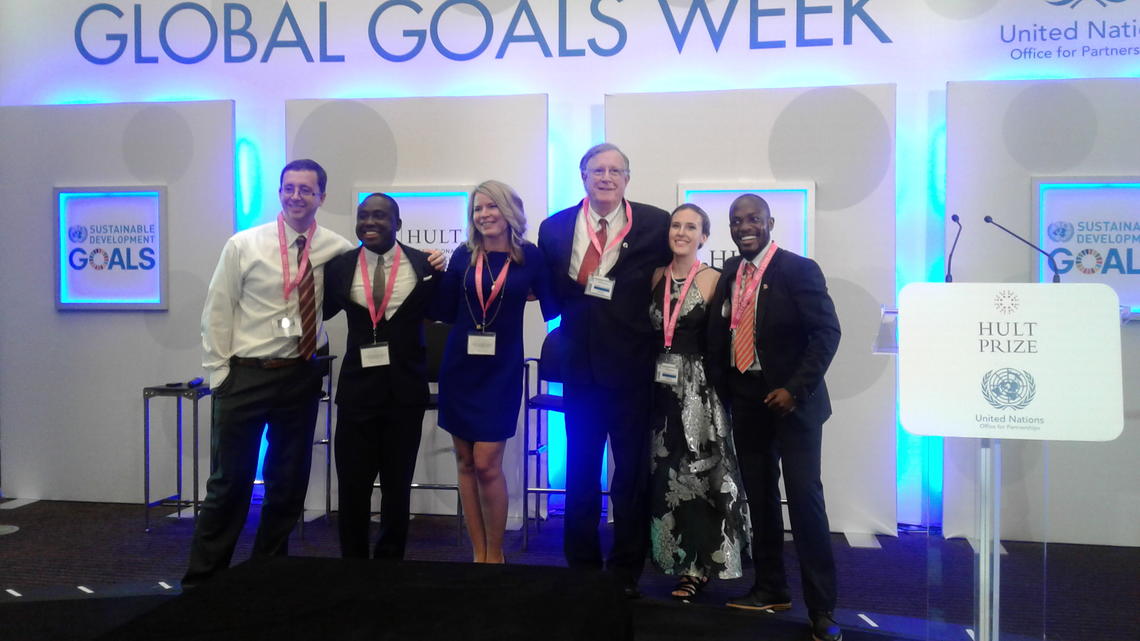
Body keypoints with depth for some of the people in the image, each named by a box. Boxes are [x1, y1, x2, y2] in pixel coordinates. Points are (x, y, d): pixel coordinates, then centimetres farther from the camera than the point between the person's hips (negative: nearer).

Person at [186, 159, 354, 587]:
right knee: (229, 483, 4)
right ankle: (202, 579, 20)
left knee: (289, 485, 12)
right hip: (245, 375, -2)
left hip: (301, 377, 2)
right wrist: (219, 375, -3)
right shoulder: (243, 245, -3)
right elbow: (217, 314, -1)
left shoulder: (338, 249, -2)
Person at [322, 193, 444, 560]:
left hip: (406, 388, 0)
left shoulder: (422, 264, -3)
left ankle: (391, 558, 34)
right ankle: (353, 559, 26)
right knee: (352, 484, 7)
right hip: (358, 387, 0)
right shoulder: (340, 266, -1)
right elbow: (321, 312, 7)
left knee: (398, 484, 15)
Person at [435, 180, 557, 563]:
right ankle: (478, 553, 21)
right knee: (465, 462, 8)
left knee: (487, 464, -8)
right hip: (460, 367, 3)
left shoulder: (530, 255, -2)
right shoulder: (464, 255, 3)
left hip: (502, 369, -3)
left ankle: (495, 556, 12)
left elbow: (551, 307, 0)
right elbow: (447, 312, 1)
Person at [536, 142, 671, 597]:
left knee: (632, 470, 7)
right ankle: (581, 565, 27)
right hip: (580, 363, 2)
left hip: (631, 365, -2)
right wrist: (568, 318, -1)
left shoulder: (654, 224, -4)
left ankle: (626, 572, 22)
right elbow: (550, 289, 13)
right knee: (580, 469, 12)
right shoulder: (555, 227, 5)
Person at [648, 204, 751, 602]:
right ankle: (682, 563, 23)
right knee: (666, 475, 9)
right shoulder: (656, 278, 8)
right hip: (661, 387, 4)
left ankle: (700, 566, 14)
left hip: (699, 389, -4)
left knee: (697, 473, 1)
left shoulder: (713, 280, -4)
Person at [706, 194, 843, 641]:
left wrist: (795, 389, -20)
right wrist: (722, 387, 6)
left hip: (791, 400, -6)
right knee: (759, 498, 12)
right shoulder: (729, 274, 10)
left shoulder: (799, 269, -8)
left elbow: (827, 332, -13)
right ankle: (770, 588, 26)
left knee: (804, 497, -7)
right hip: (745, 401, 6)